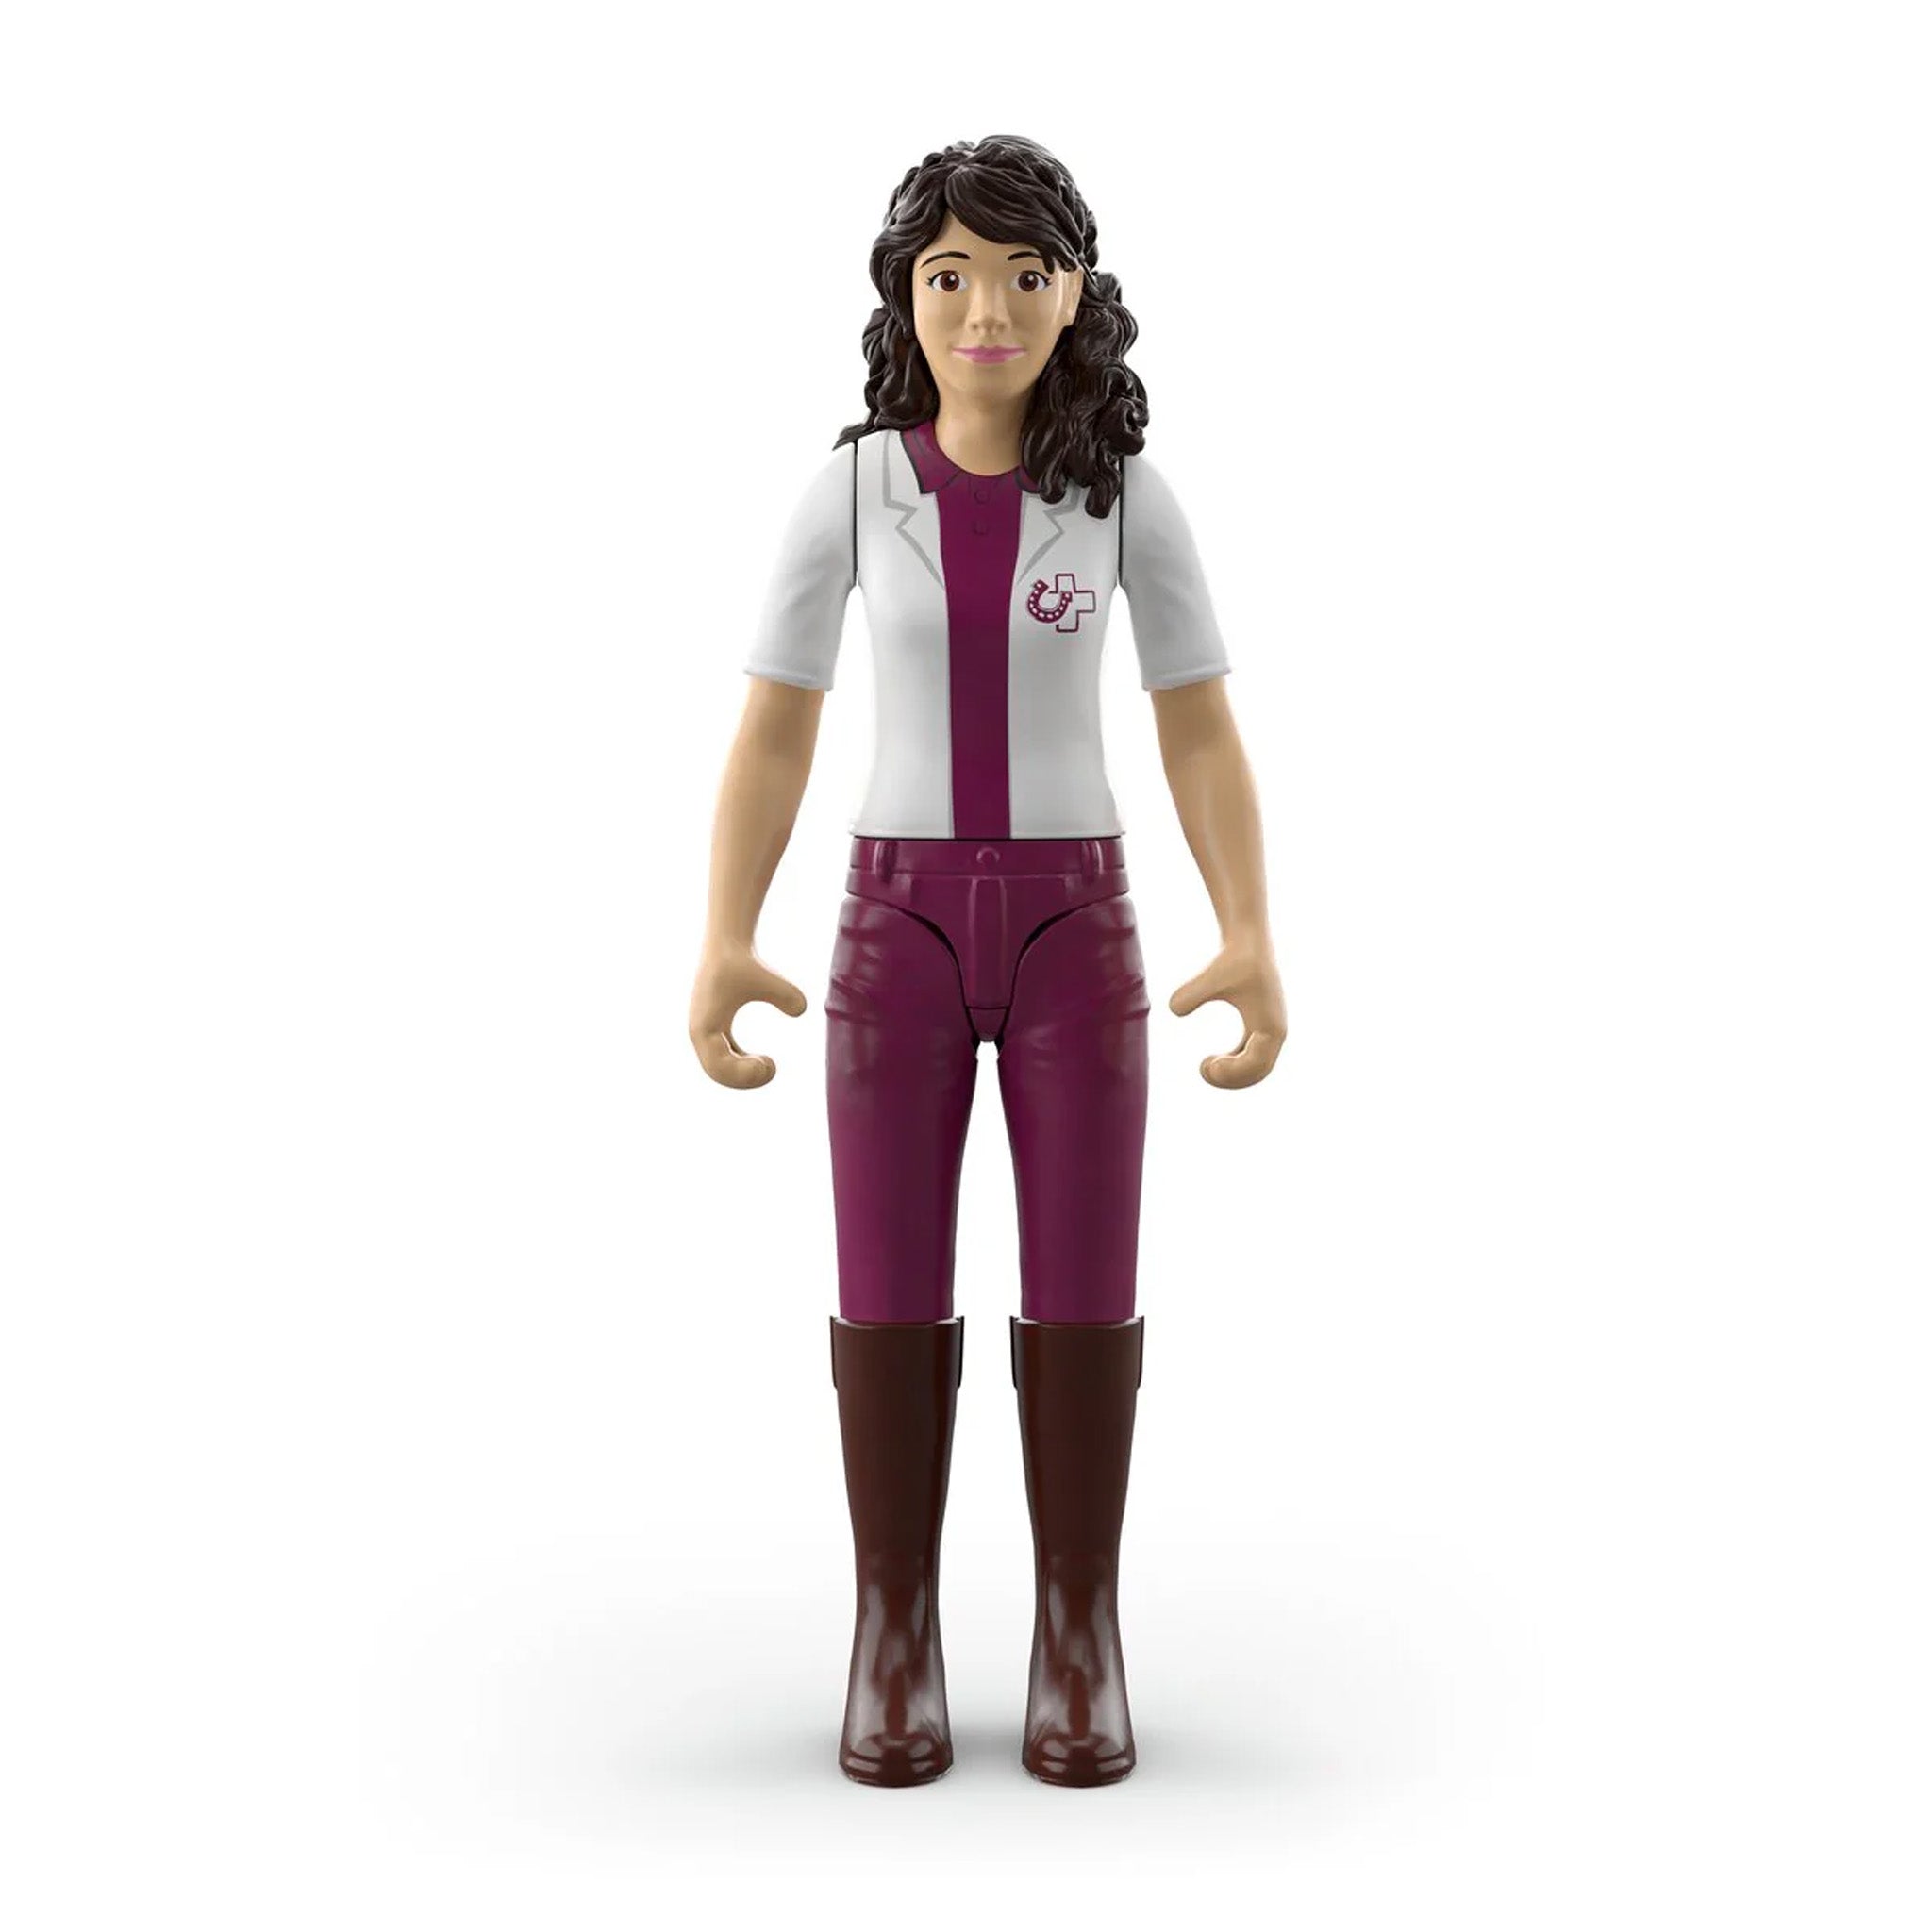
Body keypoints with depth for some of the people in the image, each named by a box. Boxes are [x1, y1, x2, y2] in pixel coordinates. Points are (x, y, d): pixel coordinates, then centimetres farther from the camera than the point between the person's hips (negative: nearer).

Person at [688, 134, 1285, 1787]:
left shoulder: (1131, 494, -1)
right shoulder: (847, 491, 0)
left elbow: (1205, 741, 1)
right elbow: (772, 739, 2)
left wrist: (1254, 948, -12)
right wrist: (723, 952, -10)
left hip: (1074, 924, 0)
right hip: (901, 925, 0)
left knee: (1082, 1293, 0)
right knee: (894, 1295, 0)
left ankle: (1078, 1641, 17)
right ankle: (897, 1640, 17)